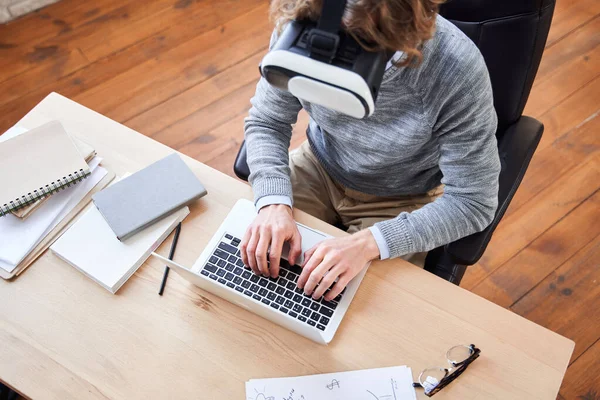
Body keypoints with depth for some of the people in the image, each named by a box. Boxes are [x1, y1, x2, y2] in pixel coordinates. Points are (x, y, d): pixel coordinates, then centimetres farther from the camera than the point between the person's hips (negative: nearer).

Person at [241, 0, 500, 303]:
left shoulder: (458, 71, -33)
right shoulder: (297, 28, -25)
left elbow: (473, 201, -25)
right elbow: (266, 122, -9)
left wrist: (369, 243, -37)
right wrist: (274, 203, -29)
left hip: (400, 200, -2)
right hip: (318, 167, 3)